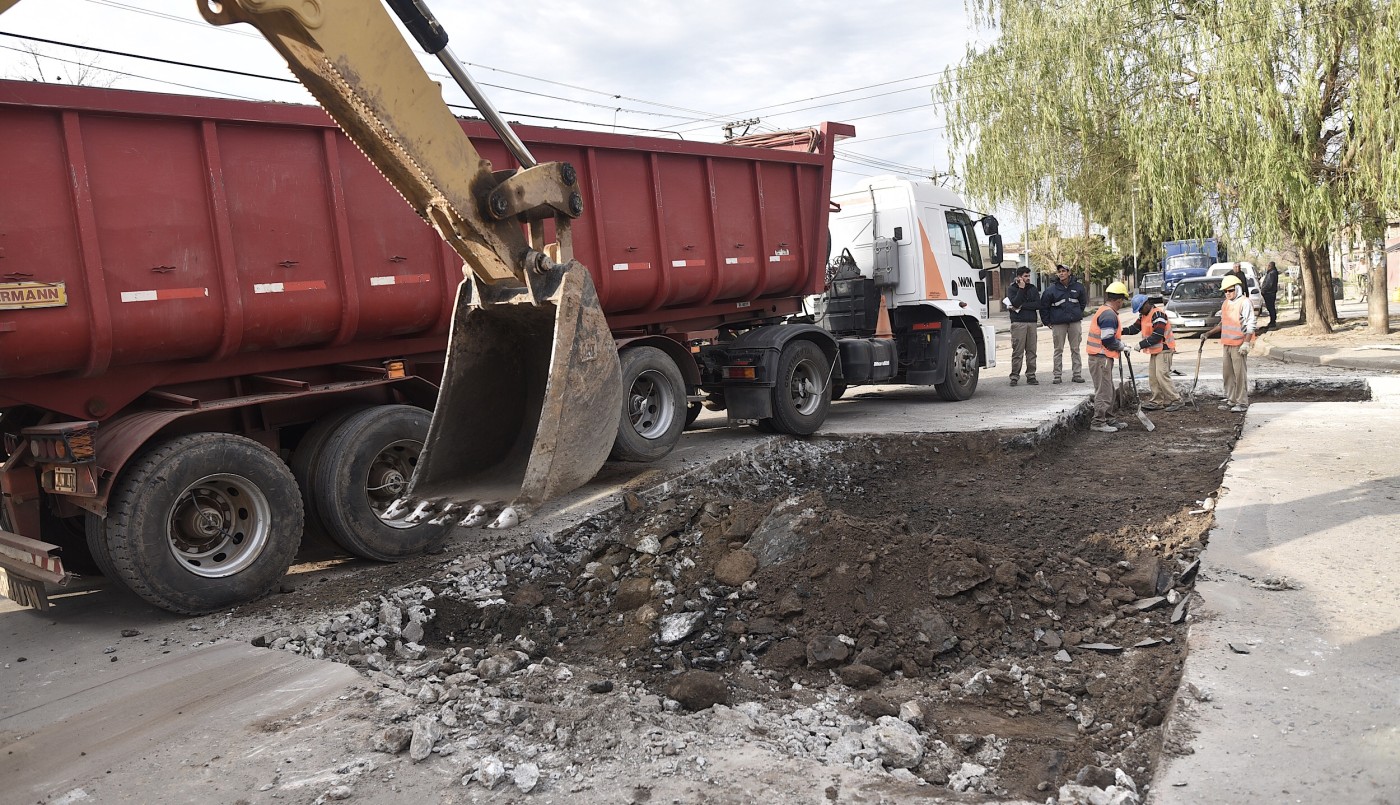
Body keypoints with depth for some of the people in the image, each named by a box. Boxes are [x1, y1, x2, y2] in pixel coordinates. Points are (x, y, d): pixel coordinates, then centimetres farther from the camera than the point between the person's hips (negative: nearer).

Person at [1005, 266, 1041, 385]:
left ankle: (1031, 376, 7)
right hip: (1018, 323, -4)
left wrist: (1022, 306, -7)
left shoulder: (1033, 289, 15)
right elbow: (1015, 303, -13)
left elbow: (1038, 304, 1)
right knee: (1017, 351, -6)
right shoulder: (1012, 289, 5)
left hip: (1032, 322, 4)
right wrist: (1021, 289, -11)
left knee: (1031, 351, 3)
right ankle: (1014, 377, -3)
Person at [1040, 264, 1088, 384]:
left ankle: (1077, 374, 12)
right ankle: (1057, 375, 7)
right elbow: (1044, 306, 2)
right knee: (1058, 350, 2)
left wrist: (1079, 314, 14)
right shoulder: (1052, 289, -5)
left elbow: (1083, 301, 19)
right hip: (1058, 323, -2)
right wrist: (1048, 322, 1)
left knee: (1075, 349, 6)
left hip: (1074, 322, 2)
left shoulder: (1078, 286, 2)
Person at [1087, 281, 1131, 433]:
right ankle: (1098, 422, -1)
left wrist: (1120, 343, 13)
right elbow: (1108, 340, -23)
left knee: (1109, 390, 18)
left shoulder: (1104, 311, 15)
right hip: (1101, 359, -11)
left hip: (1102, 358, 11)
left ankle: (1107, 419, 26)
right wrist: (1122, 346, -7)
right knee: (1104, 391, -6)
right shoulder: (1109, 315, -18)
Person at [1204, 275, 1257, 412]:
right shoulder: (1226, 303, 17)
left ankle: (1242, 403, -2)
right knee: (1227, 373, 10)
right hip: (1227, 344, 8)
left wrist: (1246, 343, -20)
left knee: (1239, 373, -6)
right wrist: (1208, 334, 18)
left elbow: (1250, 325, -12)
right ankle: (1231, 400, 18)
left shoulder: (1244, 303, -7)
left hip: (1239, 344, -8)